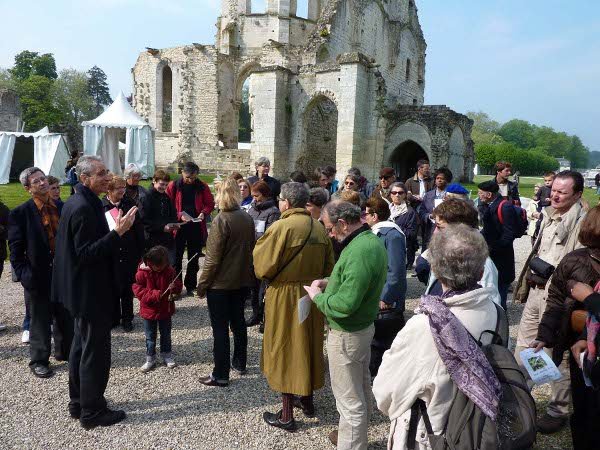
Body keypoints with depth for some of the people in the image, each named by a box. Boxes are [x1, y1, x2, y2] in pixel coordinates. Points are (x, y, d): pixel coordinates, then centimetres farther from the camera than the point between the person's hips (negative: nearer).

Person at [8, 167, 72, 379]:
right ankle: (39, 360, 26)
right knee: (40, 321, 10)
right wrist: (24, 275, -13)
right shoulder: (20, 213, -8)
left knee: (66, 317, 16)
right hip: (38, 276, -3)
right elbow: (16, 250, -6)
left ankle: (65, 351, 36)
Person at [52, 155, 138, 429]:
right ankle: (92, 413, 15)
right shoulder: (84, 208, -23)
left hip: (80, 290, 11)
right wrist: (118, 232, -30)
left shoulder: (75, 203, 9)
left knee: (81, 345, 20)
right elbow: (87, 254, -25)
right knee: (95, 352, 1)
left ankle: (78, 403, 35)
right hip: (91, 291, -11)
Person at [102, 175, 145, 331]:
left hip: (129, 254, 1)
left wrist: (140, 252, 1)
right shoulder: (101, 206, -7)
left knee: (127, 288, 11)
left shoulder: (129, 204, -1)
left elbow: (139, 229, 1)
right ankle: (114, 317, 28)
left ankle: (127, 318, 25)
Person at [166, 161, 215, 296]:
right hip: (178, 226, -1)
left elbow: (210, 204, 7)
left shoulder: (202, 187, 1)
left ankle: (191, 286, 23)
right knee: (176, 258, 4)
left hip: (196, 227, 2)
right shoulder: (173, 186, -2)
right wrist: (179, 215, -18)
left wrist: (203, 213, -13)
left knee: (194, 259, 11)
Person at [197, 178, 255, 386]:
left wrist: (202, 284, -9)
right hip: (242, 280, 7)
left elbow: (212, 258, -19)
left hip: (220, 283, -7)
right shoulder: (247, 219, 1)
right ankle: (239, 363, 34)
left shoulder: (221, 220, -19)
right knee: (238, 321, 20)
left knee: (220, 328, 2)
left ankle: (221, 375, 10)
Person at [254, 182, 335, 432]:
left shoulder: (280, 227, -18)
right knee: (309, 345, 20)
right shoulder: (319, 228, -1)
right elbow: (328, 268, 5)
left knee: (284, 349, 7)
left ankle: (287, 415, 16)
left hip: (285, 297, -6)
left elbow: (263, 268, -16)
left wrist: (259, 248, 0)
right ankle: (307, 400, 36)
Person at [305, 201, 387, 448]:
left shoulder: (360, 252, -29)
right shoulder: (370, 240, 3)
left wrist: (317, 296, -14)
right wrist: (328, 282, 5)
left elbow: (344, 305, -31)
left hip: (347, 335, -11)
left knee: (349, 399, 6)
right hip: (363, 326, 11)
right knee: (361, 389, 26)